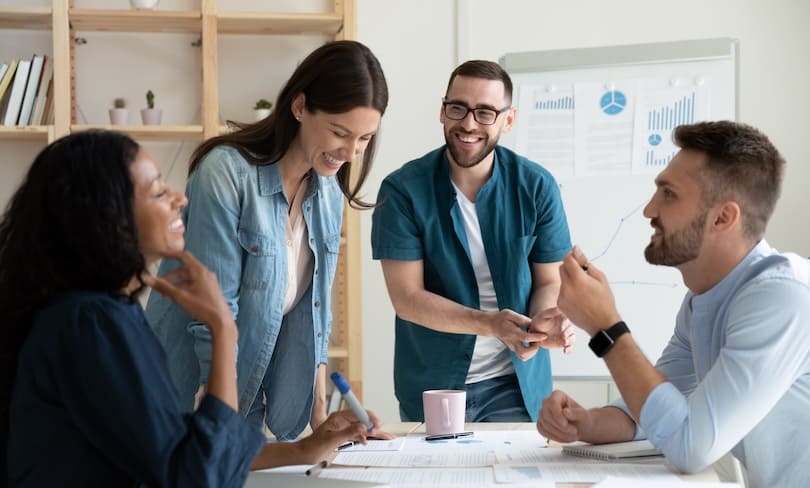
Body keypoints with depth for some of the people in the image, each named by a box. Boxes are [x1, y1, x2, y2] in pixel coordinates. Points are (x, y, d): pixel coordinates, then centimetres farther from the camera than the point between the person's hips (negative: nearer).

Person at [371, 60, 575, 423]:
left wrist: (545, 320, -24)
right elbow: (406, 297, -14)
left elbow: (549, 281, 0)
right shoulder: (403, 190, -11)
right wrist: (490, 323, -28)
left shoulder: (536, 187, -6)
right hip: (430, 386, -1)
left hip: (517, 384, 1)